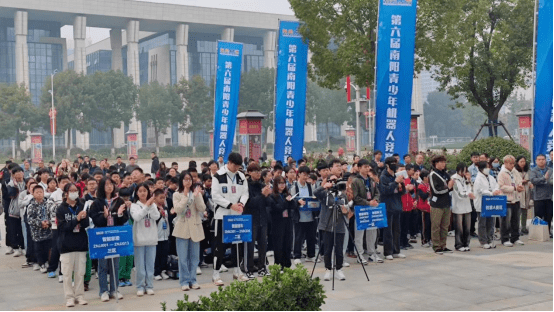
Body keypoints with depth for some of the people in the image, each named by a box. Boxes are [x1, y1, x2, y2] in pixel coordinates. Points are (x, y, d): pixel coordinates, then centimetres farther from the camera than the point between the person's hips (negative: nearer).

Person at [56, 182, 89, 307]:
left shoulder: (82, 206, 3)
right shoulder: (61, 209, -3)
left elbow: (87, 225, 1)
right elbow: (62, 227, -12)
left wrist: (83, 219, -20)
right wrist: (77, 219, -21)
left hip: (81, 244, 2)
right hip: (67, 244, -2)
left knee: (80, 272, 6)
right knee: (67, 273, 2)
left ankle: (79, 295, 16)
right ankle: (70, 297, 11)